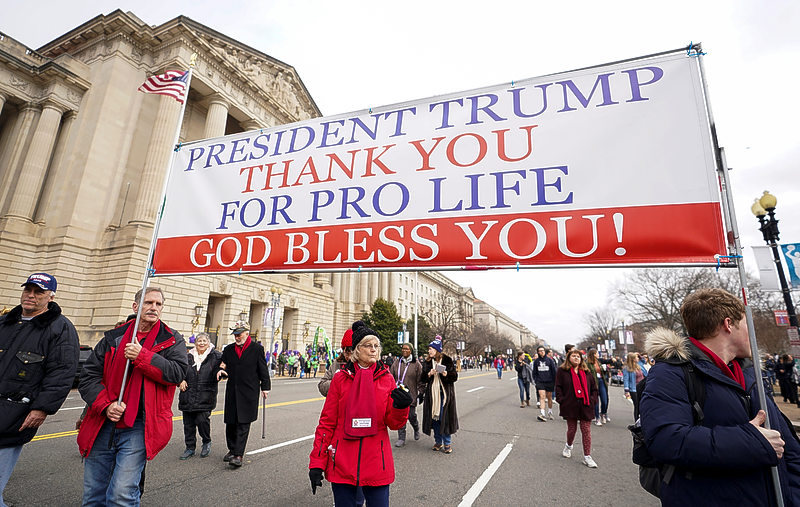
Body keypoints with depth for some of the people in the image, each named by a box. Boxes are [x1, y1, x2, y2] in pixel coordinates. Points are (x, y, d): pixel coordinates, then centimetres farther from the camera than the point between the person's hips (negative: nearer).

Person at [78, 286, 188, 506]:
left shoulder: (171, 340, 0)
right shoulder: (114, 337, 8)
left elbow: (178, 373, -14)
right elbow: (88, 376, 7)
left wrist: (142, 356, -19)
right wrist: (106, 404, -8)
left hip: (139, 428, -4)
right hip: (103, 426, 4)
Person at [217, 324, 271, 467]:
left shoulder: (257, 349, -3)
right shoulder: (228, 349, 8)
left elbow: (263, 369, 0)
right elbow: (223, 365, 15)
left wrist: (265, 387, -1)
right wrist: (220, 371, -8)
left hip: (249, 392, -4)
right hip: (232, 391, 4)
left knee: (243, 424, -4)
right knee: (230, 422, 13)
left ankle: (238, 455, 1)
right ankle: (231, 449, 31)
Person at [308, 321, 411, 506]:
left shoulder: (386, 378, 1)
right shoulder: (340, 378, -2)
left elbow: (394, 423, -1)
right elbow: (327, 422, 1)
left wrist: (401, 407, -22)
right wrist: (317, 463, -2)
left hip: (376, 463, 1)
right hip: (342, 464, 0)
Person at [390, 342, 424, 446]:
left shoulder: (416, 364, -1)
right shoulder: (397, 362, 6)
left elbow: (421, 379, 0)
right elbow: (391, 376, 12)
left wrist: (421, 392, -3)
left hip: (411, 395, -2)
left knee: (411, 416, 2)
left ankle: (416, 429, 34)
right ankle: (401, 439, 15)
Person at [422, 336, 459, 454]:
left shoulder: (447, 360, -4)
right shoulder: (427, 362, 9)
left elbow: (455, 376, -3)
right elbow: (423, 378, 8)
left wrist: (446, 374, -21)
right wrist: (429, 374, -11)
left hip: (445, 394, -4)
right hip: (432, 394, 4)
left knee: (445, 418, -2)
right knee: (434, 417, 8)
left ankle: (447, 444, 13)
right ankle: (438, 442, 23)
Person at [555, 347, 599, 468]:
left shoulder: (586, 372, 9)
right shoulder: (562, 371, 0)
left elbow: (594, 388, 13)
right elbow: (558, 387, -1)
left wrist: (592, 400, 1)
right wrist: (561, 401, -8)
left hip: (585, 407, 2)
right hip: (570, 406, -2)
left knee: (586, 430, 2)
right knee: (571, 429, 9)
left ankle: (587, 457, 12)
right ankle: (568, 446, 38)